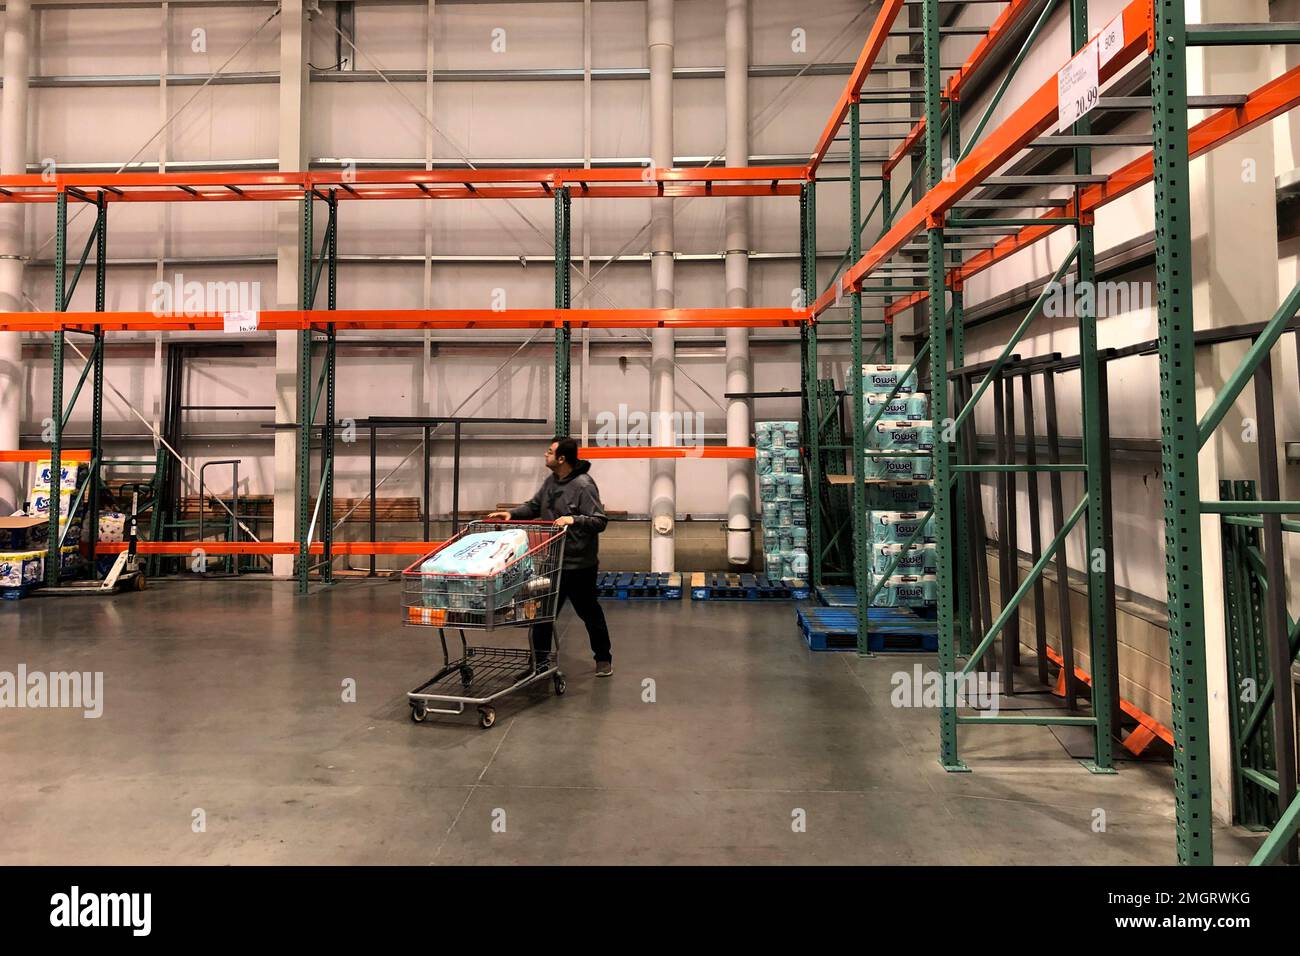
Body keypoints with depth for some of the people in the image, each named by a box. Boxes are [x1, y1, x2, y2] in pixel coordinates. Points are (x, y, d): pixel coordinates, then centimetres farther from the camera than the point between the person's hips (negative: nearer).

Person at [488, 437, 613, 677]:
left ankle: (603, 658, 29)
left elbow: (599, 521, -20)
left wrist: (573, 519, -33)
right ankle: (539, 662, 20)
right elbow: (534, 506, 17)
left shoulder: (584, 485, -17)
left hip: (579, 564, -7)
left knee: (590, 612, 10)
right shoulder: (550, 481, 7)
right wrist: (511, 514, 1)